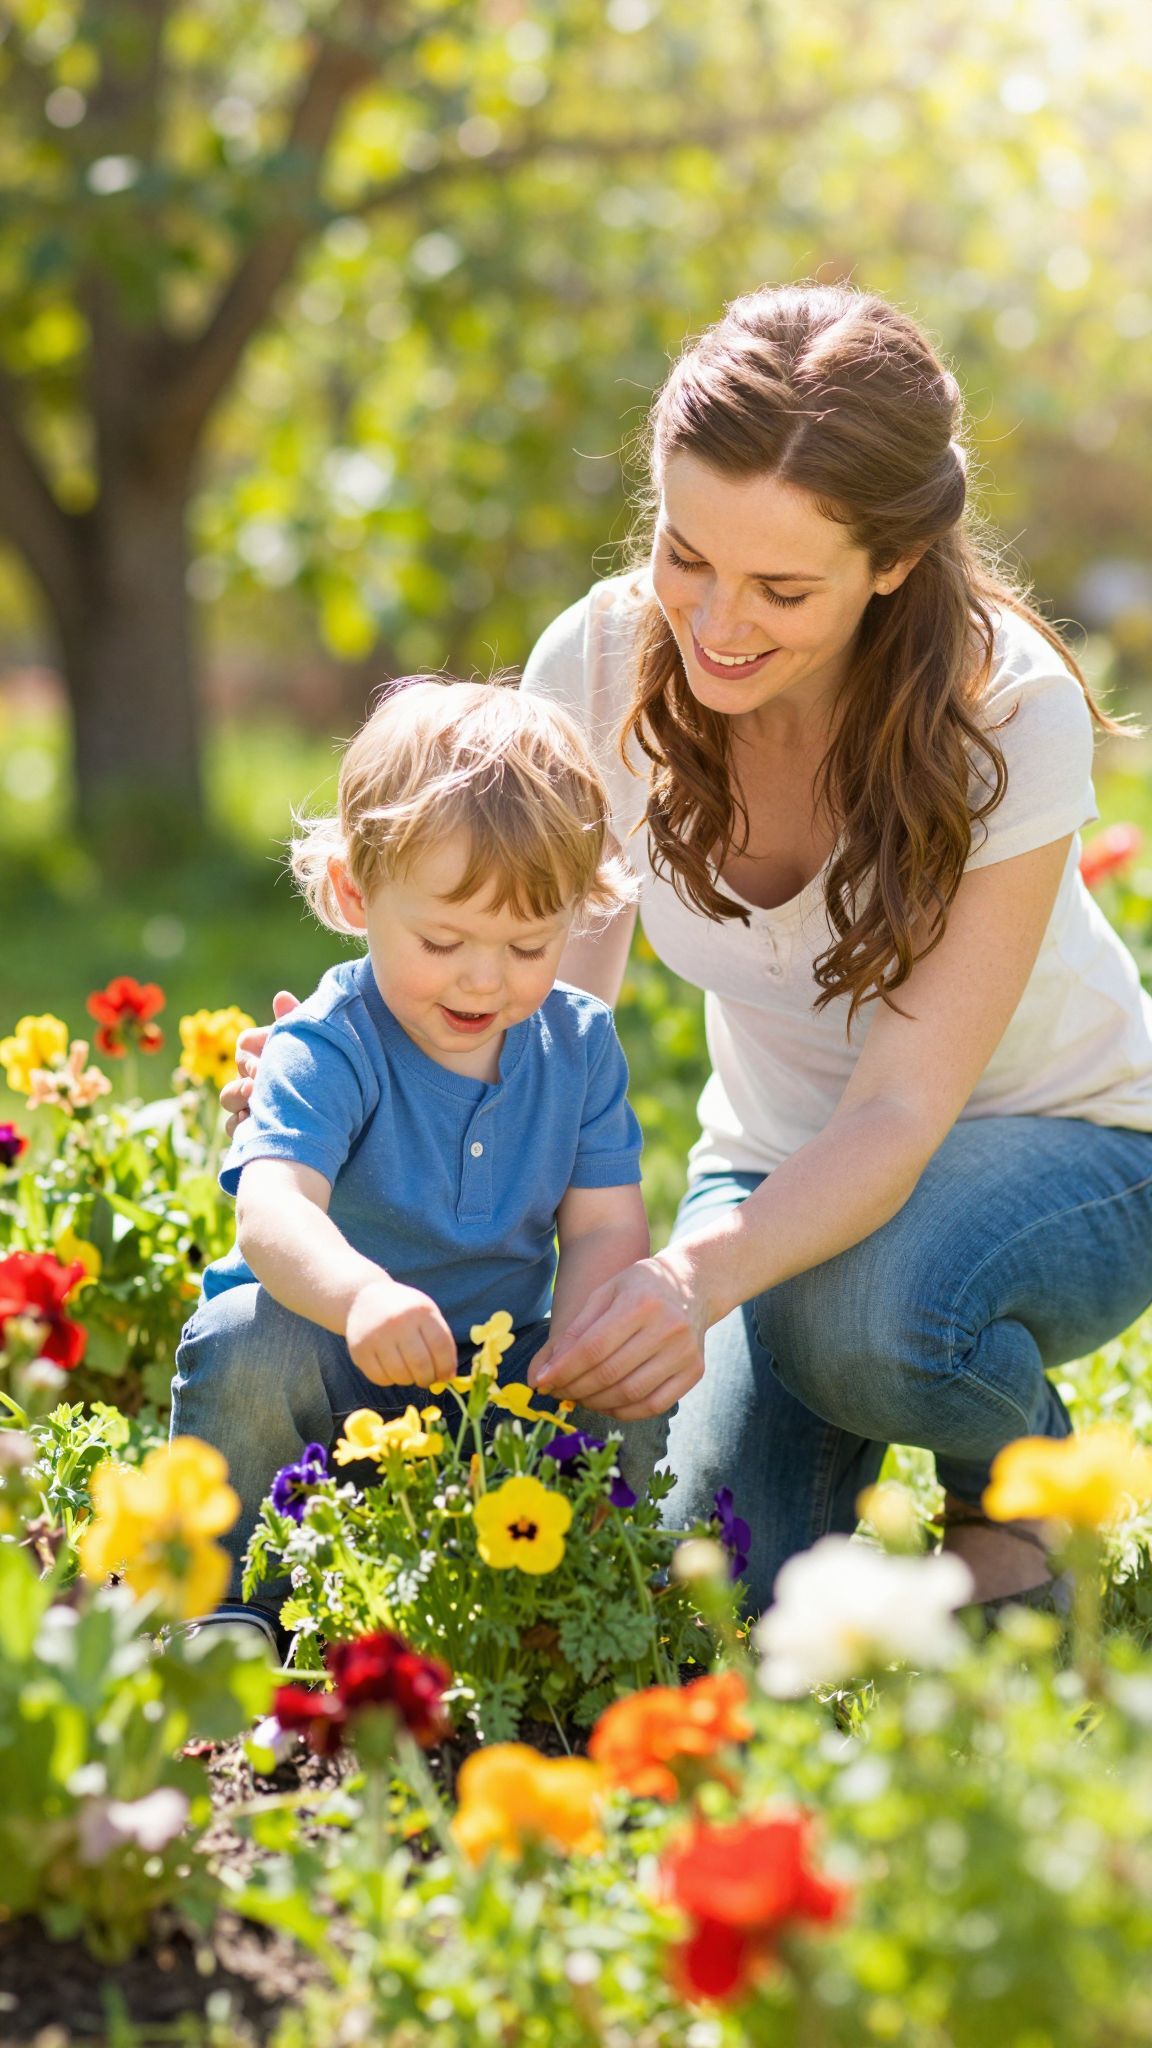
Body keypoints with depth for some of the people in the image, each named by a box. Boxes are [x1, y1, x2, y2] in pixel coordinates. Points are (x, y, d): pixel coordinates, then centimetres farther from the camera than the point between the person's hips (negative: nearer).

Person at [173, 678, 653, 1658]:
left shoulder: (580, 1044, -3)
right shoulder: (328, 1050, -19)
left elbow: (604, 1225, -6)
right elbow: (272, 1205, -36)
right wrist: (358, 1293, -59)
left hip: (499, 1361, 3)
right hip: (329, 1370, -3)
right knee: (247, 1344, -33)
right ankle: (234, 1606, -11)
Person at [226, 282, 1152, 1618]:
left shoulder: (1010, 719, -28)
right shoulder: (606, 662, -19)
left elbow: (900, 1113, -31)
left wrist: (702, 1276, -50)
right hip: (786, 1164, 3)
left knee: (864, 1310, -37)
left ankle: (1015, 1472, -3)